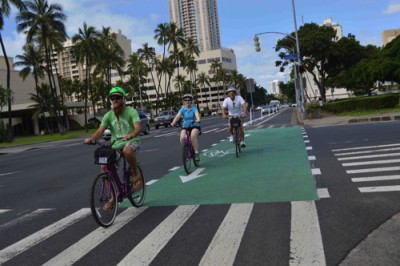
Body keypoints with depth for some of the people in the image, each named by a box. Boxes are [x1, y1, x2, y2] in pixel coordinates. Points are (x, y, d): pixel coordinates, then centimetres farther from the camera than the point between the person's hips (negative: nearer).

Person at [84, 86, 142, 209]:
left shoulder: (131, 111, -11)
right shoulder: (108, 115, -1)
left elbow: (138, 127, -26)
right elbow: (100, 131, -11)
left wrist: (131, 135, -49)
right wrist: (91, 138, -33)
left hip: (131, 141, -4)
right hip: (116, 143, 5)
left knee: (127, 151, -41)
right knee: (104, 167, -13)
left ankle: (136, 175, -13)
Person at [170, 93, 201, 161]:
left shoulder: (194, 108, -6)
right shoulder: (182, 109, 1)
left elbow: (197, 114, -27)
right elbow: (178, 116, -14)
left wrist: (198, 120, -50)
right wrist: (173, 123, -33)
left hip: (195, 126, -2)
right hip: (185, 126, 3)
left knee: (193, 136, -33)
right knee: (182, 138, -25)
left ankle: (197, 153, -19)